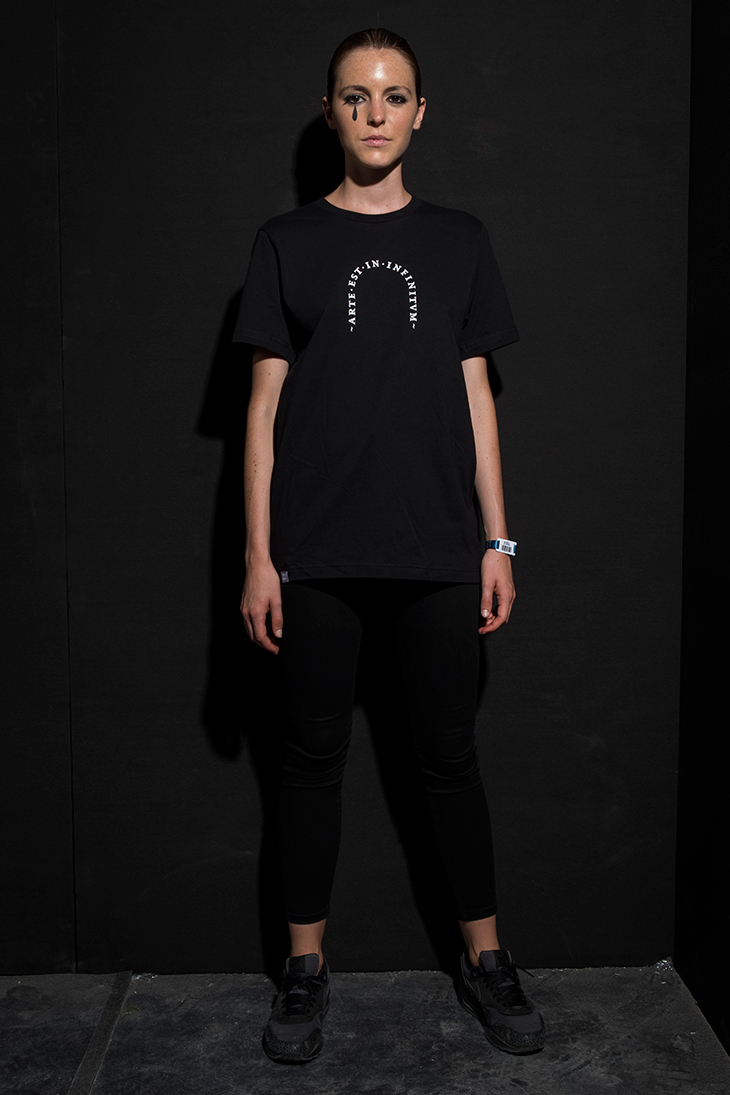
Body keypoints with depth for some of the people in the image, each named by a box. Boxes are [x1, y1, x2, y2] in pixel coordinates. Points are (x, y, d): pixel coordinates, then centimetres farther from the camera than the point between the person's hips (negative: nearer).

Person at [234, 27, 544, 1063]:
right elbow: (266, 403, 3)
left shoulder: (459, 240, 10)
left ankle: (486, 958, 23)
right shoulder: (287, 241, 6)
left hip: (438, 549, 1)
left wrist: (497, 542, 3)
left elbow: (475, 396, 8)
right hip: (318, 551, 0)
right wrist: (258, 555, -2)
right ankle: (307, 966, 22)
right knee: (314, 756, 7)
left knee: (450, 755, 8)